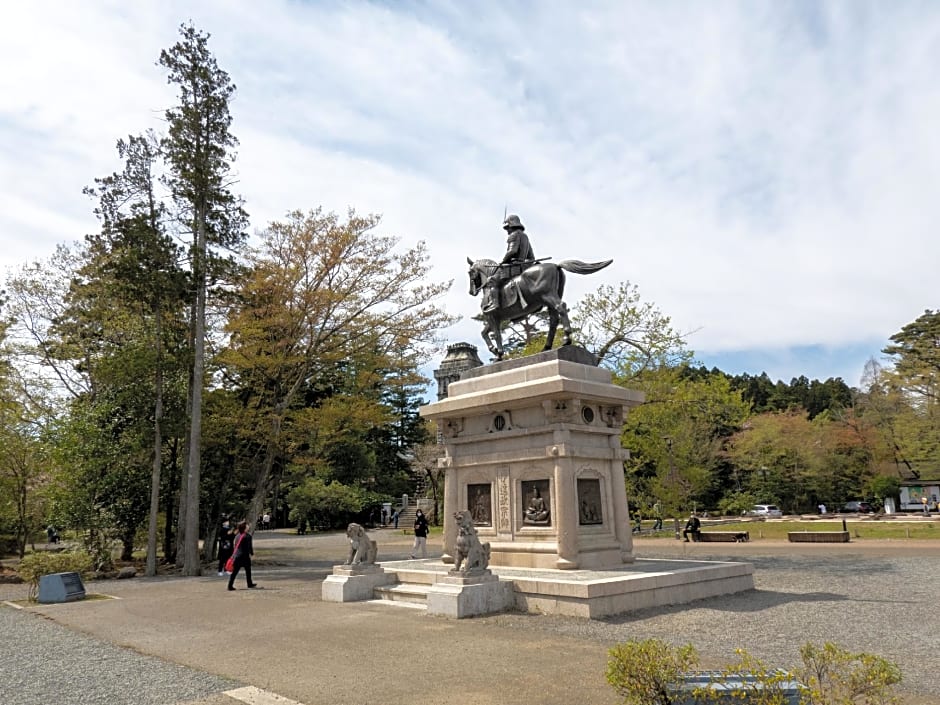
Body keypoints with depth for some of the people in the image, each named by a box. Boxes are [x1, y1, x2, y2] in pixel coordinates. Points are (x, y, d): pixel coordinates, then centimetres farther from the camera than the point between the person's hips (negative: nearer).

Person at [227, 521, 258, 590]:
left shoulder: (237, 536, 9)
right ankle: (249, 584, 22)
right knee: (248, 570, 12)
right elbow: (249, 546, -10)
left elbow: (235, 546, 17)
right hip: (245, 556, -5)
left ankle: (230, 585, -4)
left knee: (234, 571, 3)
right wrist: (252, 552, 7)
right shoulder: (248, 536, -11)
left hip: (236, 556, 5)